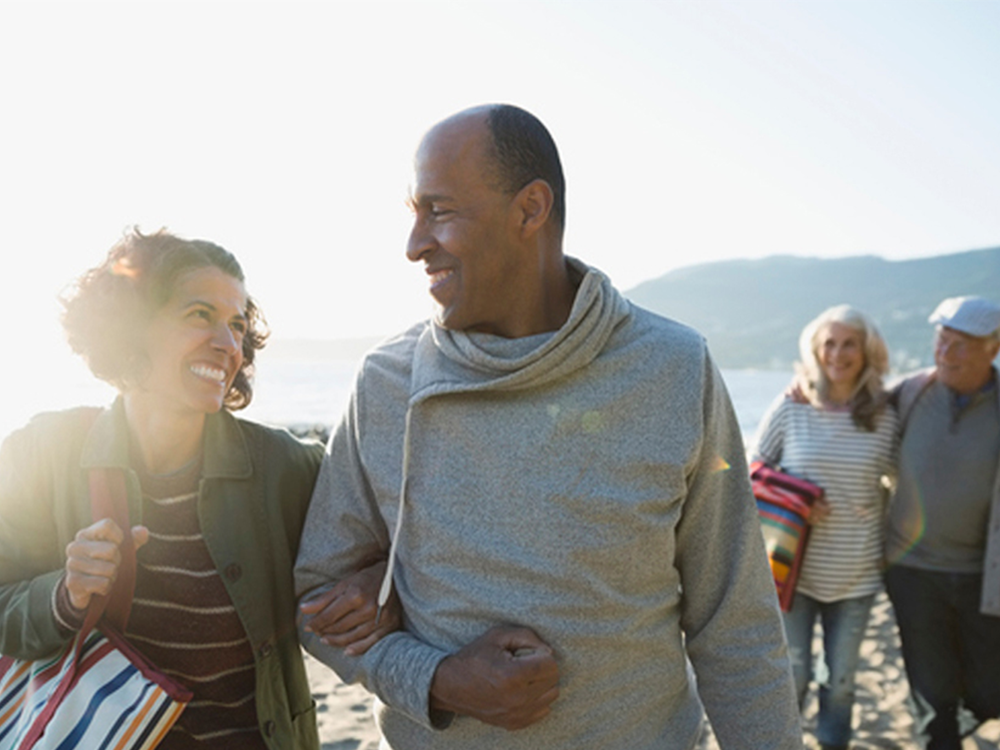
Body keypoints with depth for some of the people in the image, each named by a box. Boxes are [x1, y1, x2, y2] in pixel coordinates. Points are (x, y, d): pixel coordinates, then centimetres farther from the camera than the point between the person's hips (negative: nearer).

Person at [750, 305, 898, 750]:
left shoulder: (883, 418, -3)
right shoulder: (791, 407, -7)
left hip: (857, 573, 2)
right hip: (796, 567, -2)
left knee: (841, 678, 15)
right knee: (793, 673, 7)